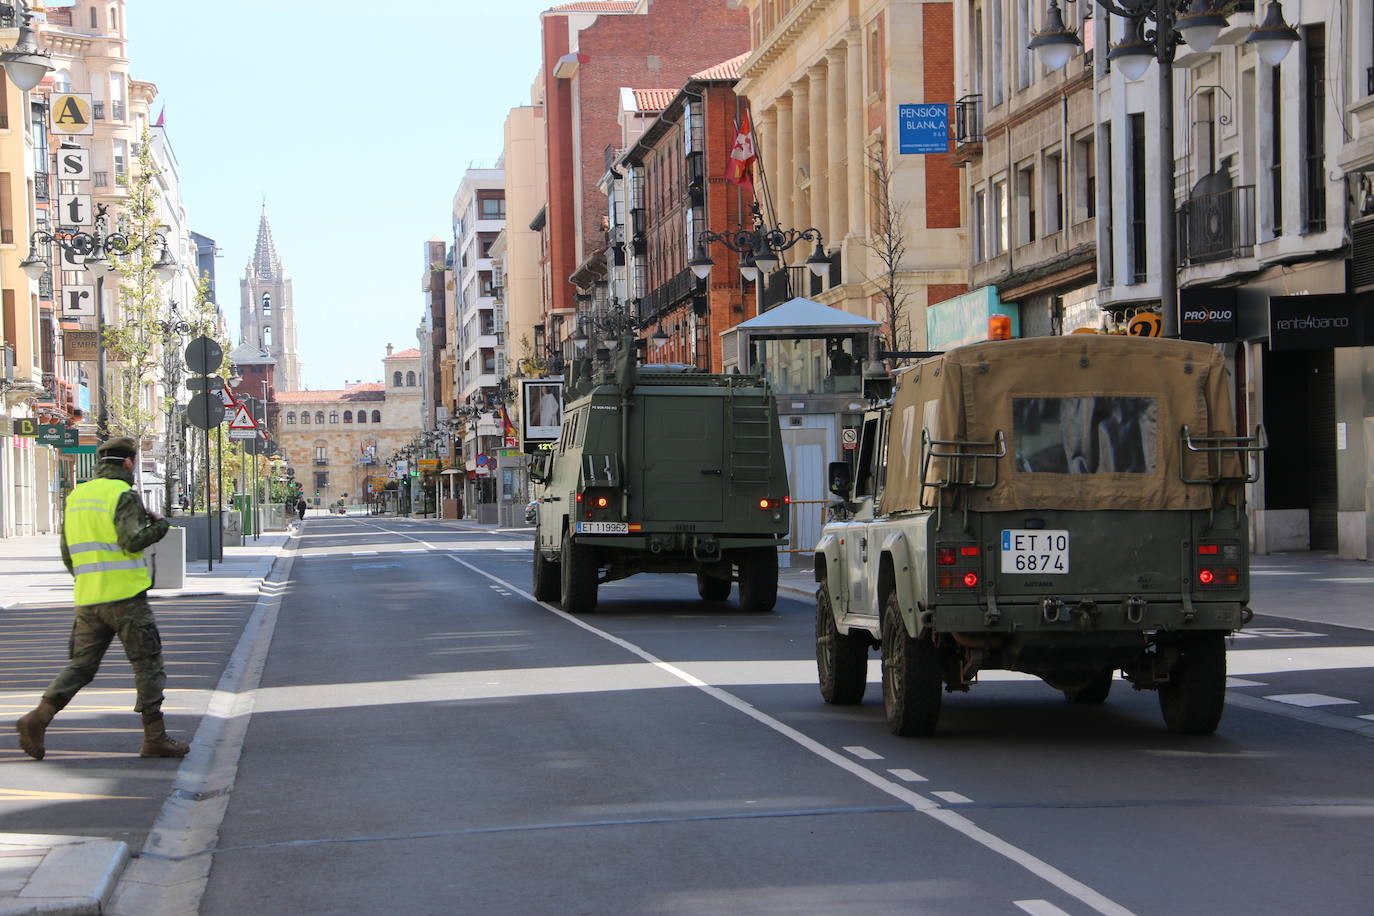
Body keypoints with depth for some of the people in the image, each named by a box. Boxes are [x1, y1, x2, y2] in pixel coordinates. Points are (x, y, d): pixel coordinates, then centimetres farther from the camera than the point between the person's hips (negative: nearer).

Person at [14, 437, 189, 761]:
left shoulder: (76, 497, 14)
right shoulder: (123, 495, -9)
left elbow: (68, 554, 17)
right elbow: (133, 540, -22)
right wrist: (160, 524, -5)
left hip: (87, 599, 7)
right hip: (125, 596, -7)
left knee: (81, 664, 10)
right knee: (148, 664, 1)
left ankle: (39, 717, -5)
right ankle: (155, 738, 2)